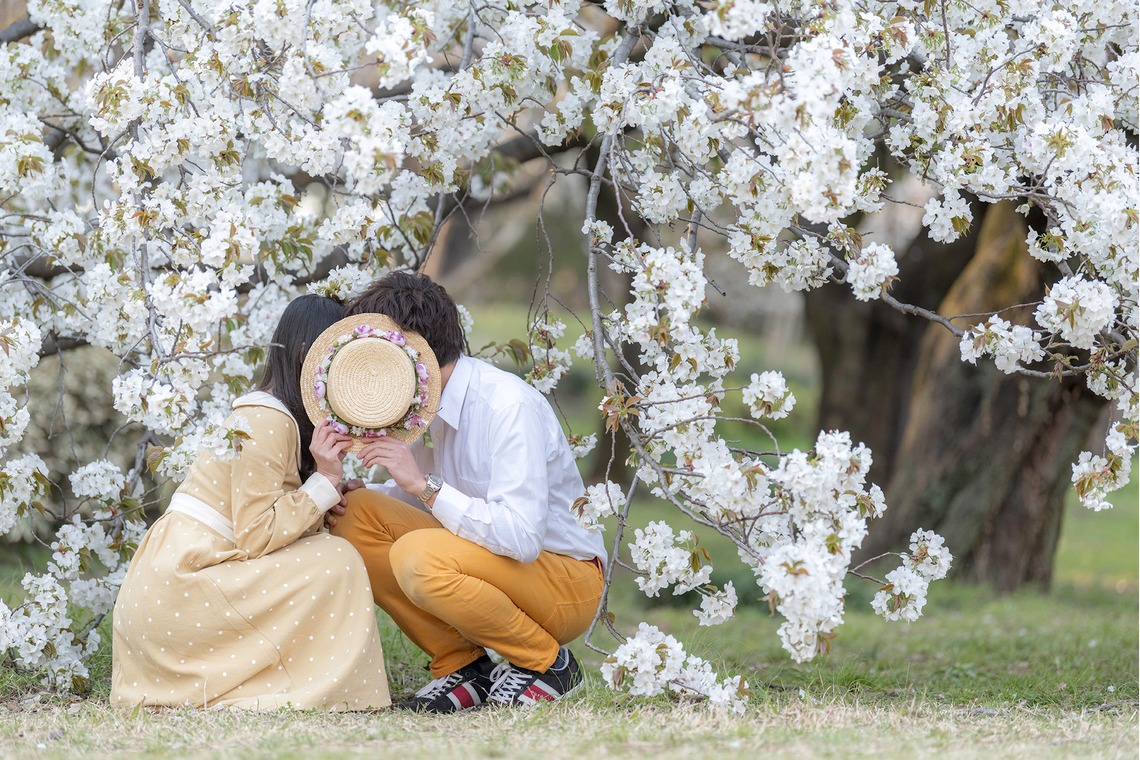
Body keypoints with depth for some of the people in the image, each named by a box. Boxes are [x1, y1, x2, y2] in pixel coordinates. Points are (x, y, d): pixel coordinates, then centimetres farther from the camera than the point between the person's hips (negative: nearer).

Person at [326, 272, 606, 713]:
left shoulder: (509, 407, -24)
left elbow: (521, 536, -33)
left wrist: (425, 485, -31)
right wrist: (361, 495, -6)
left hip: (567, 582, -8)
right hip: (492, 558, 8)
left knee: (419, 557, -32)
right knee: (355, 518, -6)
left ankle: (547, 663, -10)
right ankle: (462, 667, 1)